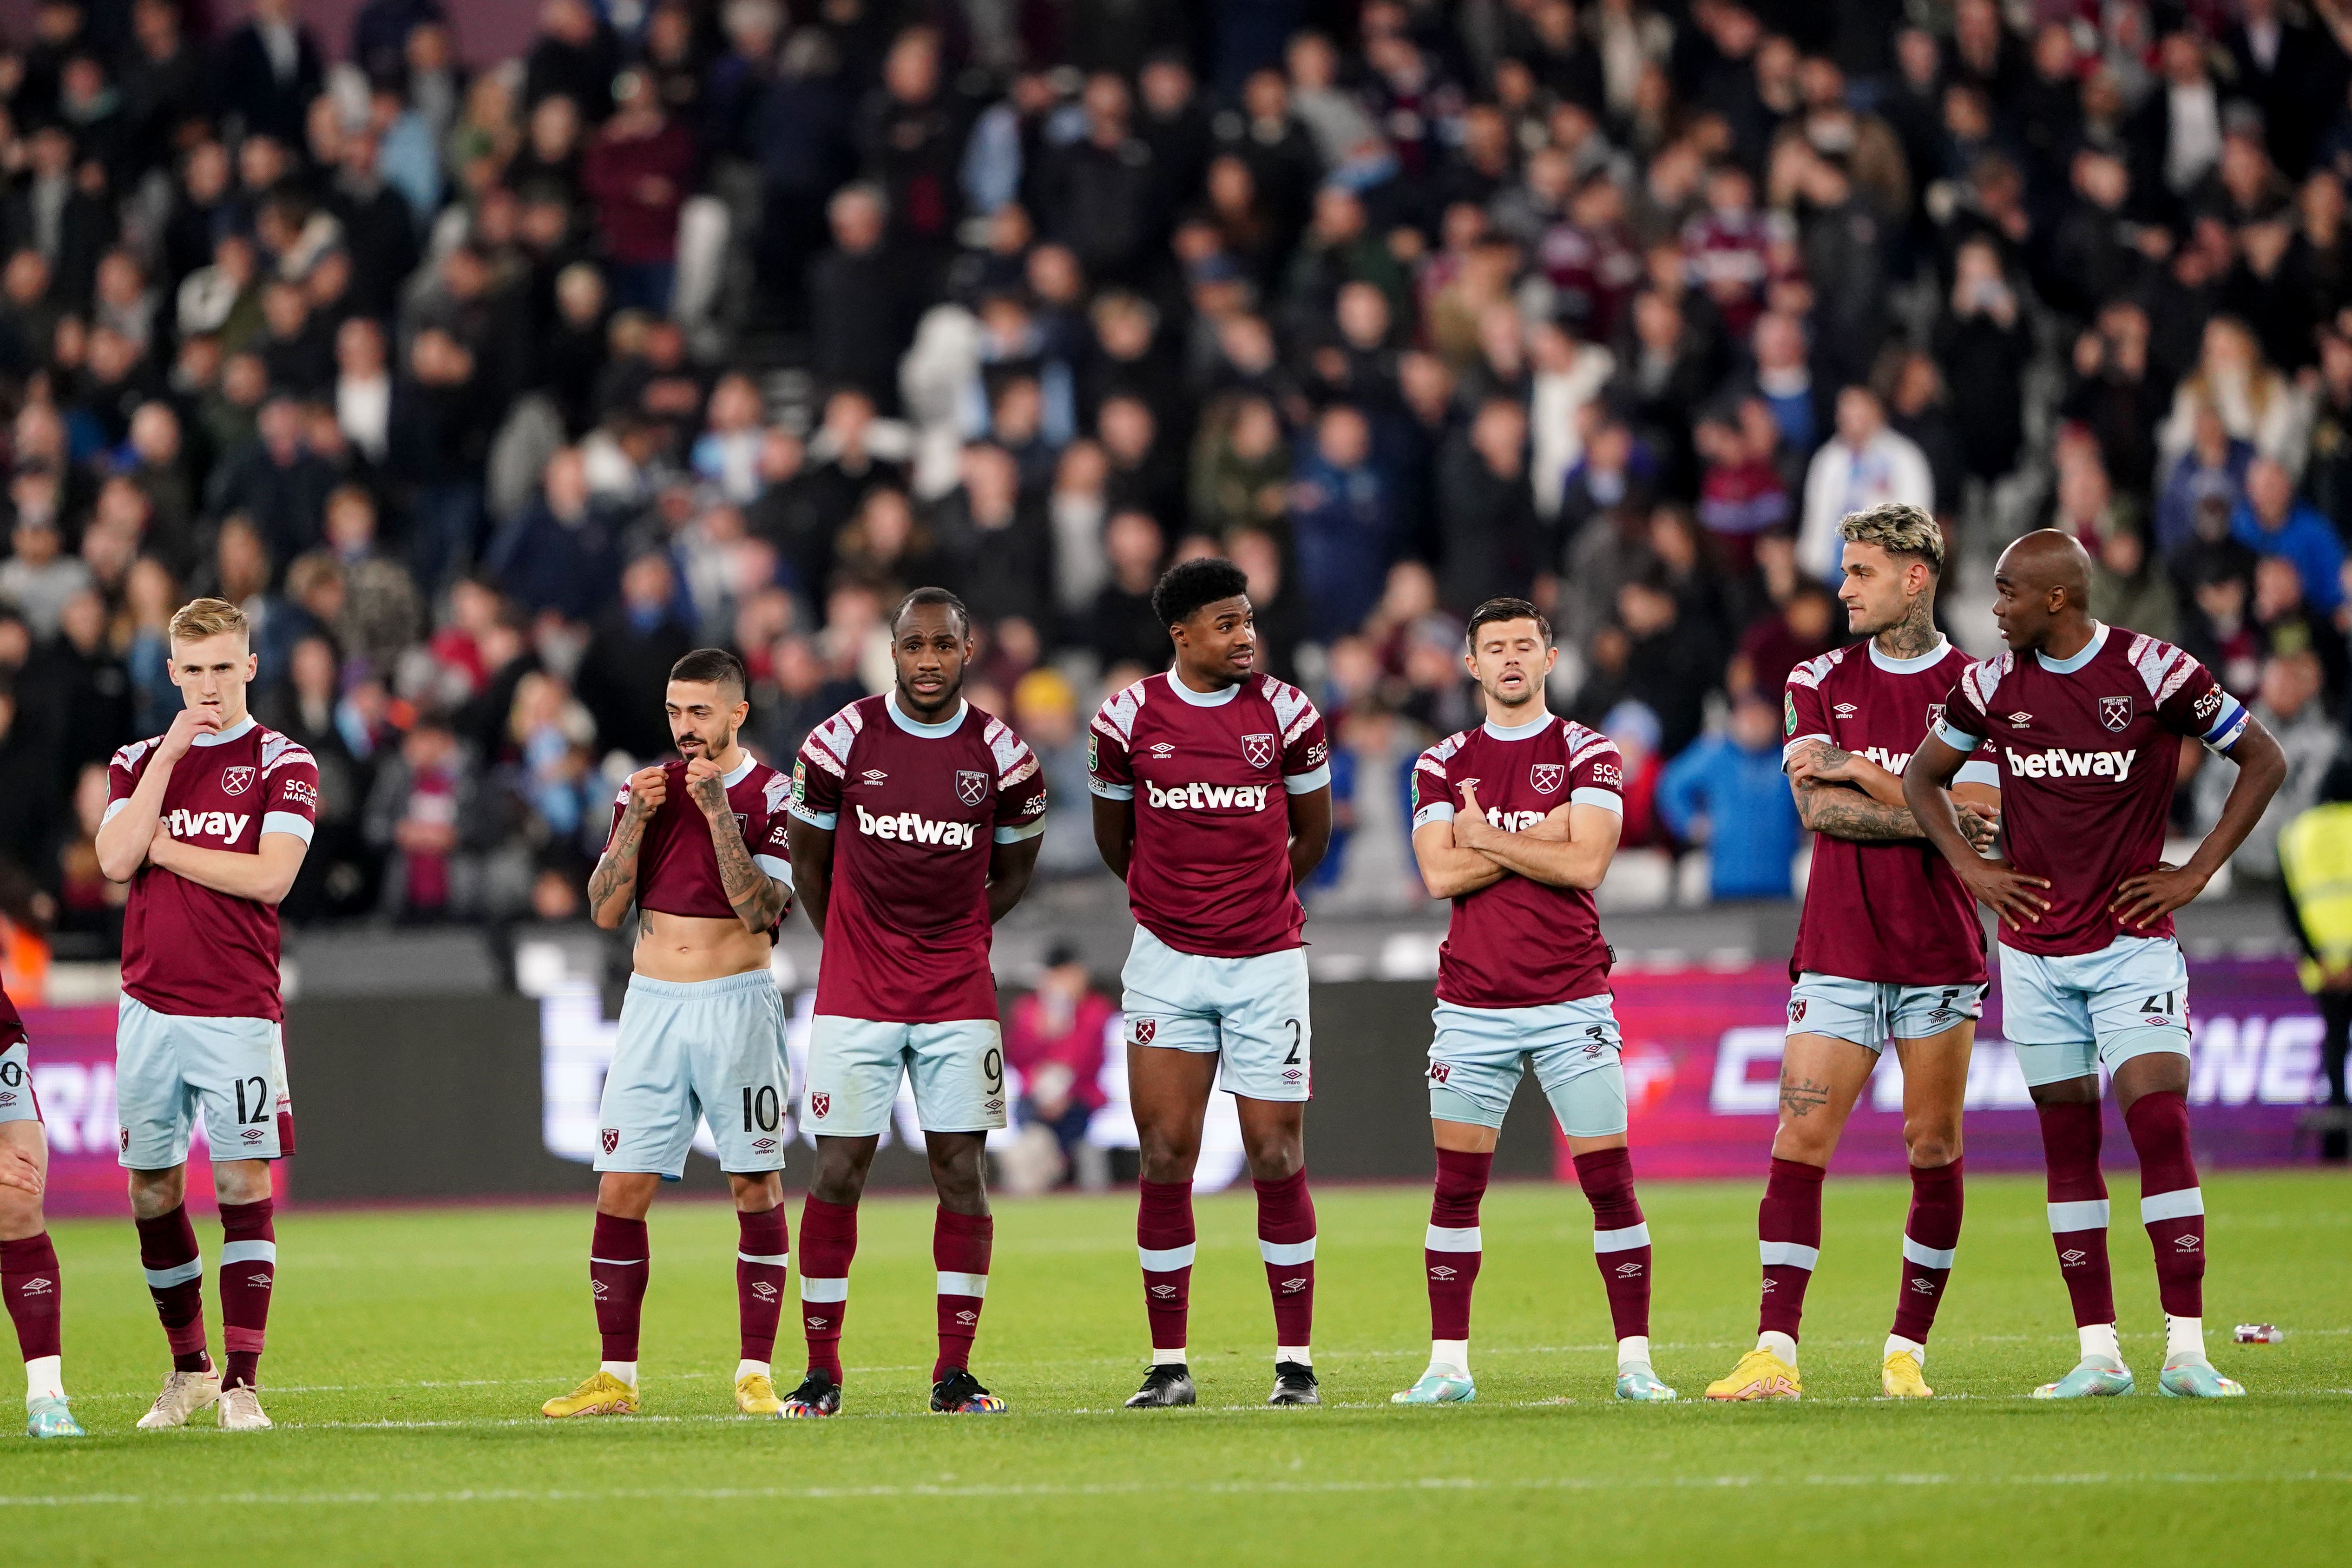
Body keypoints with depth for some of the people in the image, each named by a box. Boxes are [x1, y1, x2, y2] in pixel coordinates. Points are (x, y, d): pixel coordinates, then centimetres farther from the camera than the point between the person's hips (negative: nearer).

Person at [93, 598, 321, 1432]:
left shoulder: (282, 763, 1)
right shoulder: (140, 761, 12)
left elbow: (270, 875, -12)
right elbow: (117, 861, -5)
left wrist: (164, 848, -5)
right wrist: (170, 753, -8)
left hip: (237, 1011, -4)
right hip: (149, 1006, 4)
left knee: (244, 1186, -8)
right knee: (151, 1191, 8)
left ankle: (242, 1381, -8)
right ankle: (188, 1367, 22)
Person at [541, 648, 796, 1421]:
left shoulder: (771, 795, -2)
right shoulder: (645, 786, 10)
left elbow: (761, 912, -14)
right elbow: (605, 910, 5)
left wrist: (719, 810, -18)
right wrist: (637, 819, -7)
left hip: (737, 1005, -3)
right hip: (652, 1004, 3)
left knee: (755, 1187, -2)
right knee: (620, 1191, -2)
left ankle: (756, 1373, 3)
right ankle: (615, 1377, 3)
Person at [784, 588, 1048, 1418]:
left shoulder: (1002, 756, -1)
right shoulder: (841, 741, -4)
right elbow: (808, 859, 10)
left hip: (958, 998, 1)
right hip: (855, 1000, -1)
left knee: (963, 1172, -1)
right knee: (839, 1170, -2)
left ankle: (954, 1372, 5)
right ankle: (821, 1372, 5)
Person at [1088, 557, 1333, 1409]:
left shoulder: (1286, 714, -2)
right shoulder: (1128, 718, -2)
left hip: (1267, 962, 0)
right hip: (1167, 961, 0)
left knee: (1277, 1159, -1)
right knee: (1165, 1160, -2)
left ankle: (1296, 1359, 6)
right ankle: (1169, 1363, 4)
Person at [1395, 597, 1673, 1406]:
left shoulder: (1587, 754, 3)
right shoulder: (1443, 766, 10)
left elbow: (1588, 863, -10)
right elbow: (1440, 874, -4)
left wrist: (1485, 836, -5)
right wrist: (1543, 839, -8)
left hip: (1570, 1003, -2)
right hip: (1471, 1005, 2)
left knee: (1610, 1181, -4)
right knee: (1457, 1185, 1)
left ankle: (1635, 1361, 0)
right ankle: (1448, 1362, 6)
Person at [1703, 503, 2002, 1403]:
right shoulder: (1820, 683, 7)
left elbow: (1979, 815, -10)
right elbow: (1818, 807, -4)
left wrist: (1865, 774, -12)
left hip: (1940, 957, -1)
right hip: (1838, 951, 1)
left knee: (1934, 1153, 2)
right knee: (1800, 1141, -8)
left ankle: (1907, 1351, 13)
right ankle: (1775, 1354, -11)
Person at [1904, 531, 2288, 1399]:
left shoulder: (2155, 672, -8)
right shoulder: (1993, 684, 3)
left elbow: (2263, 761, 1)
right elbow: (1921, 777, 19)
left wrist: (2196, 873, -4)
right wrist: (1973, 869, 6)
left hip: (2131, 944, -4)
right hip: (2035, 952, 4)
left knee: (2162, 1130, -12)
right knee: (2068, 1143, 5)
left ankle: (2187, 1350, -12)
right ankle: (2098, 1353, 8)